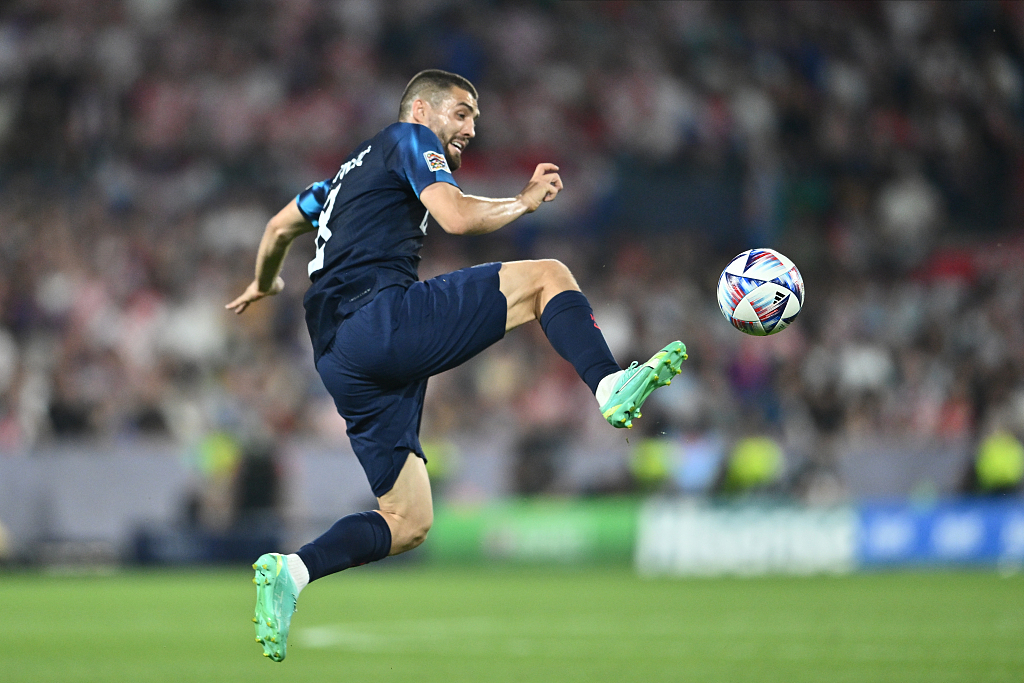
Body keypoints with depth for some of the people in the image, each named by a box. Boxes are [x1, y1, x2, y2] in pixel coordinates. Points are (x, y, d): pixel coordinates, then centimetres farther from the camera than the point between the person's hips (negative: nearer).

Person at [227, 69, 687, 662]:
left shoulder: (353, 169, 32)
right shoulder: (409, 138, 7)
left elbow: (280, 227, 43)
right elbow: (458, 216, -10)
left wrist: (265, 285, 61)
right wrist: (526, 201, 6)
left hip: (335, 356, 9)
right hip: (382, 315, -8)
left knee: (408, 522, 8)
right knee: (548, 277, -5)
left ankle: (290, 572, -8)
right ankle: (612, 387, -24)